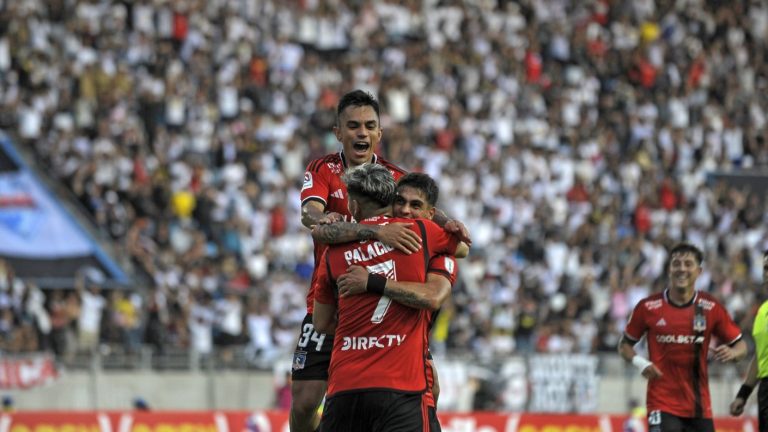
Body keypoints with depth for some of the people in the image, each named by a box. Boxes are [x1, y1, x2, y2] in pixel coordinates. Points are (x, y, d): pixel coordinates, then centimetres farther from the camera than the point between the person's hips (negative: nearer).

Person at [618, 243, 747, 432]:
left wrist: (731, 353, -17)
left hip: (699, 405, 3)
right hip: (662, 402, -3)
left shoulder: (711, 308, 1)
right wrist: (639, 362, -11)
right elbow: (624, 345, 9)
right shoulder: (648, 307, -2)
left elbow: (740, 345, 7)